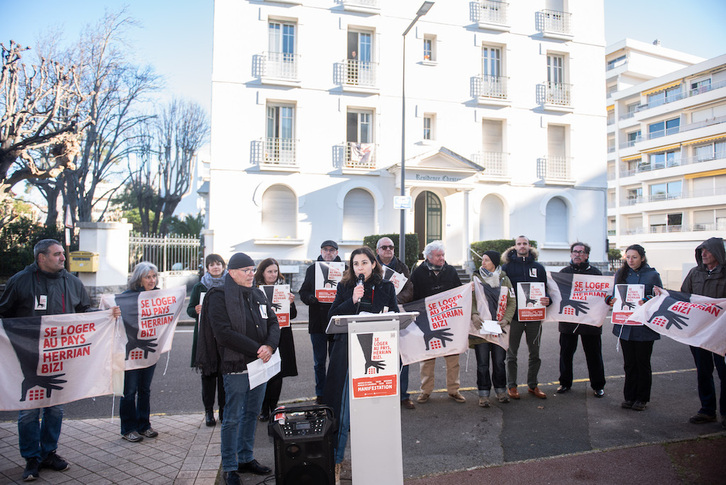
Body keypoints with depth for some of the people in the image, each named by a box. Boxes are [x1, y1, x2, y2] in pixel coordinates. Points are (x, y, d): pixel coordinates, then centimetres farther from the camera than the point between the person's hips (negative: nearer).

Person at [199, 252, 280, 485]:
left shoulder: (258, 294, 11)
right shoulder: (219, 297, -9)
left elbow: (273, 323, 10)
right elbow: (224, 333, -19)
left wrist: (269, 346, -11)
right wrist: (256, 349, -19)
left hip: (260, 364, 7)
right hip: (236, 367, -6)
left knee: (252, 413, 16)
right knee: (233, 418, 3)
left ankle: (246, 458, 31)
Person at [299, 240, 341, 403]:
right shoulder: (312, 269, 10)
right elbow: (303, 292, 8)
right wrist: (311, 298, -14)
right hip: (317, 322, 2)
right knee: (319, 361, 9)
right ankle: (320, 393, 21)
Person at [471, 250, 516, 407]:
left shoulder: (504, 279, 8)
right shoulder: (476, 278, 5)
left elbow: (512, 302, 8)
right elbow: (470, 299, -3)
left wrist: (506, 319, -7)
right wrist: (474, 314, -20)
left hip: (500, 327, 1)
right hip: (481, 326, -1)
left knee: (499, 361, 9)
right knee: (482, 363, 2)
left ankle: (500, 390, 26)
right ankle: (484, 394, 13)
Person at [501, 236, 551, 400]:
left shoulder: (538, 267, 8)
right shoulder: (507, 267, 1)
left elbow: (545, 289, 10)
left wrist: (547, 300, -11)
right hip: (514, 316, -2)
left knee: (535, 353, 12)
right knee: (511, 353, 7)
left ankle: (532, 385, 27)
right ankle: (512, 386, 20)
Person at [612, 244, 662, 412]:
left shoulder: (652, 275, -3)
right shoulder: (621, 273, 8)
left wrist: (647, 301, -21)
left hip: (644, 327, -3)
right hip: (625, 325, 3)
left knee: (642, 363, 7)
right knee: (629, 363, 10)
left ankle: (642, 398, 20)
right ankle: (629, 396, 21)